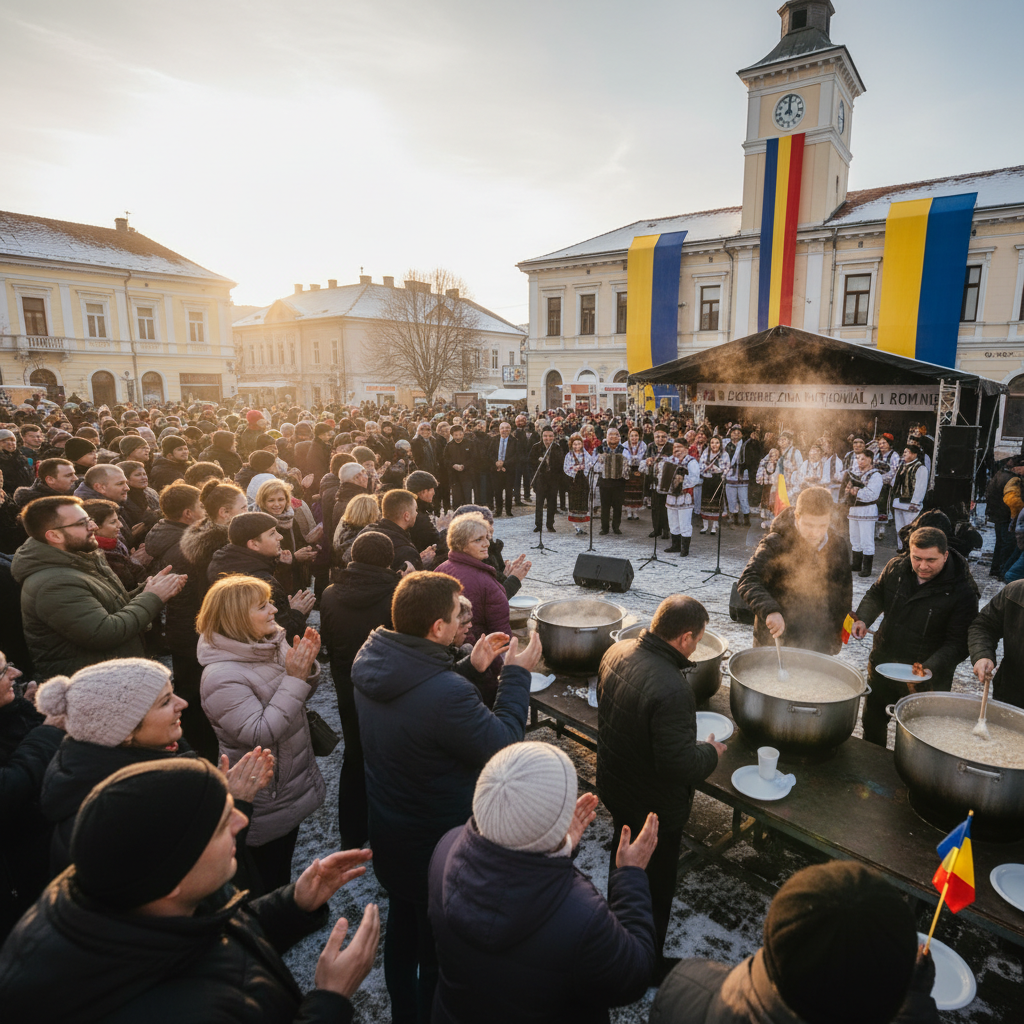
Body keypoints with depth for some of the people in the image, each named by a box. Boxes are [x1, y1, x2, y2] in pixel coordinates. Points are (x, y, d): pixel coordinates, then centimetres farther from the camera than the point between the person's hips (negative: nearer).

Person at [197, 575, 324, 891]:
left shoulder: (272, 644, -6)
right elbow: (260, 734, -30)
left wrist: (306, 668, -15)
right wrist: (294, 678, -31)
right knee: (267, 880, 14)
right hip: (266, 803, -7)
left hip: (294, 782, 7)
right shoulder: (221, 676, -28)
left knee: (284, 866, 28)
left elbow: (300, 699, 6)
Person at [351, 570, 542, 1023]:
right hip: (436, 846, -8)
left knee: (402, 926, 31)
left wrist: (470, 668, -3)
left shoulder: (370, 660, -14)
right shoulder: (448, 695, -39)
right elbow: (503, 746, -24)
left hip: (386, 832, 8)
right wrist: (517, 675, -17)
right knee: (439, 948, 20)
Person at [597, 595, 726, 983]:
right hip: (654, 806, -8)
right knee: (656, 884, 19)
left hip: (614, 786, 8)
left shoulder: (617, 651, -12)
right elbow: (678, 765, -35)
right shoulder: (671, 691, -39)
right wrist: (711, 752, -13)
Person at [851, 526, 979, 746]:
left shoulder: (962, 590, -19)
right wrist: (862, 619, -8)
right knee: (872, 721, 22)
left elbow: (958, 642, -18)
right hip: (882, 664, 5)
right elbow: (876, 595, 11)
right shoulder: (896, 567, -7)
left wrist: (930, 668, -32)